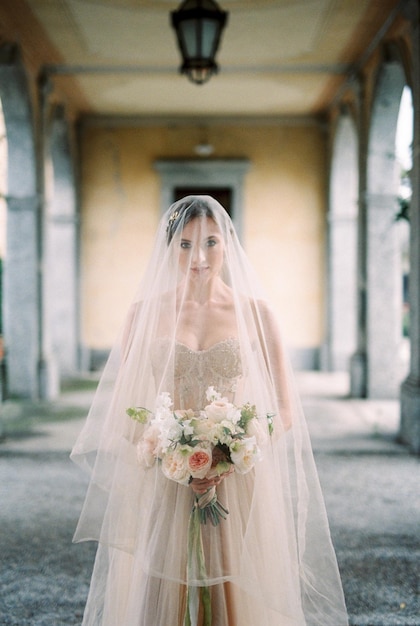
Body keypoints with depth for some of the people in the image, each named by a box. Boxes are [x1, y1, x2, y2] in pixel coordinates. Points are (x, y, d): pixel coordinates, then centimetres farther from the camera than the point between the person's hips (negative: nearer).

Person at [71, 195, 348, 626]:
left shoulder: (254, 312, 2)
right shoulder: (146, 312, 3)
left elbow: (285, 409, 3)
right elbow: (120, 405, 5)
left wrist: (234, 454, -13)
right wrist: (162, 454, -12)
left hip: (239, 488, 0)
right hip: (161, 488, 0)